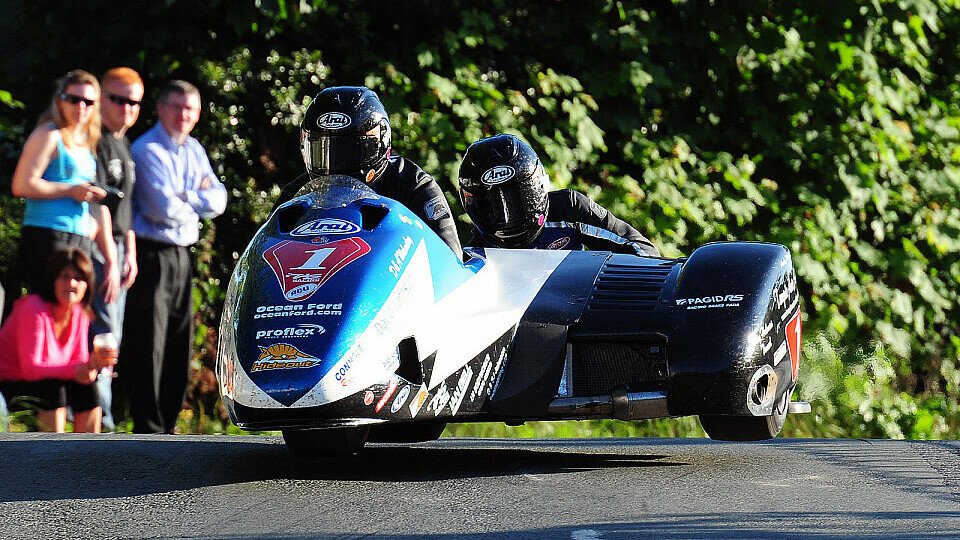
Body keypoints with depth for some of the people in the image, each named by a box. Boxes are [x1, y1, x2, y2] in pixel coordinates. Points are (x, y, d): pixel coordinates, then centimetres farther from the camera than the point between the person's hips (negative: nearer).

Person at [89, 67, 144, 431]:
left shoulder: (124, 145, 17)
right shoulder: (97, 142, -12)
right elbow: (98, 205, -18)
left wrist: (130, 254, 16)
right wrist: (111, 260, -20)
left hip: (116, 247, 10)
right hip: (96, 248, -10)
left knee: (111, 336, 10)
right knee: (104, 335, -13)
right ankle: (100, 423, -13)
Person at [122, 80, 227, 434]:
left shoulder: (195, 151, 14)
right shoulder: (147, 150, -11)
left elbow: (218, 200, 5)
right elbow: (163, 209, -21)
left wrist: (182, 199, -11)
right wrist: (198, 201, -3)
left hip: (181, 256, 8)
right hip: (152, 255, -8)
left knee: (179, 346, 10)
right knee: (148, 346, -6)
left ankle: (168, 424, 18)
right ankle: (148, 430, -4)